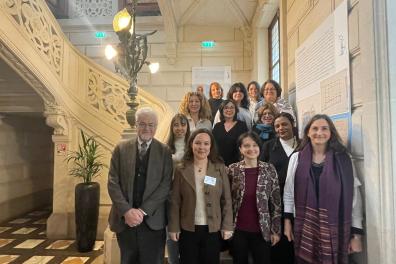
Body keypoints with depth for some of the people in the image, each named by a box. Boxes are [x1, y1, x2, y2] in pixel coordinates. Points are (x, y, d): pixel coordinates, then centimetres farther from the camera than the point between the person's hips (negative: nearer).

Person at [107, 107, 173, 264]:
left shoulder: (164, 151, 0)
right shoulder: (121, 149, 3)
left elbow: (165, 185, -6)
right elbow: (113, 182, -2)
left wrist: (143, 211, -13)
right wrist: (126, 211, -13)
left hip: (152, 220, -1)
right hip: (124, 219, 2)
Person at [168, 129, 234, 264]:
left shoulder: (220, 168, -2)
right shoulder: (181, 170, -3)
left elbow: (227, 200, -2)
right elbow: (175, 202, -2)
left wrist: (227, 226, -6)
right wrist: (173, 227, -4)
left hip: (213, 229, 0)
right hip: (187, 229, 0)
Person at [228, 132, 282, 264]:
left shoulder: (269, 169, -4)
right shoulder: (232, 170, -5)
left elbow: (276, 203, -1)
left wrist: (276, 230, -1)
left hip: (262, 230, 0)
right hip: (238, 230, 1)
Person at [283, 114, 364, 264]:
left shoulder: (343, 159, -3)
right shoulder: (297, 158, 0)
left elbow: (354, 197, -1)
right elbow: (289, 191, 5)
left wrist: (356, 234, -1)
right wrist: (287, 220, 4)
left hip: (335, 229, -1)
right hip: (304, 228, 1)